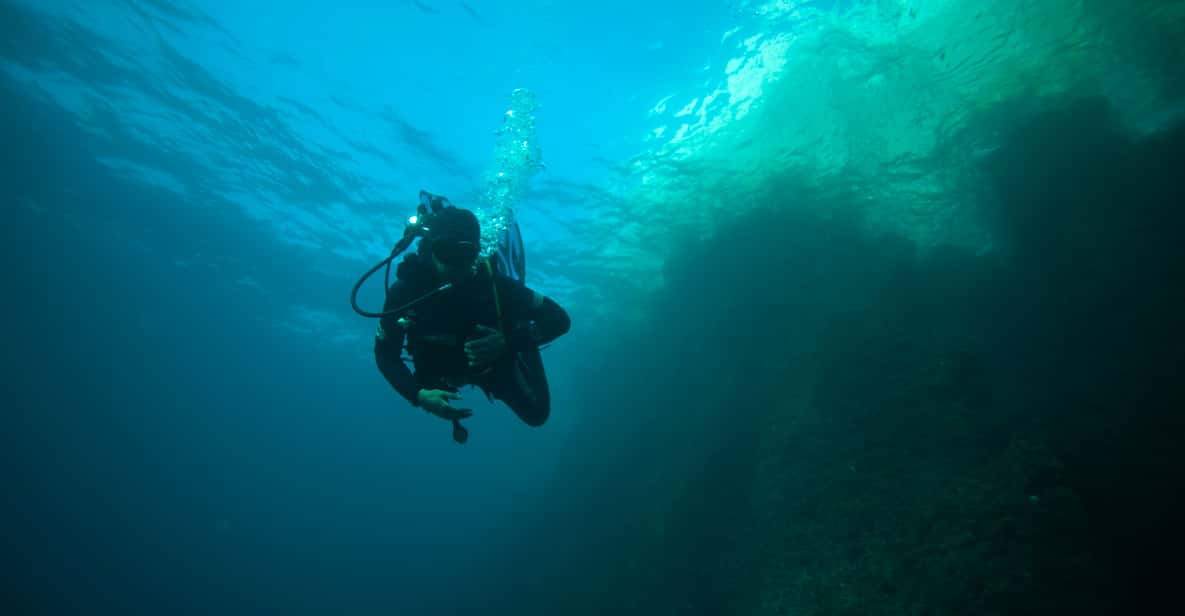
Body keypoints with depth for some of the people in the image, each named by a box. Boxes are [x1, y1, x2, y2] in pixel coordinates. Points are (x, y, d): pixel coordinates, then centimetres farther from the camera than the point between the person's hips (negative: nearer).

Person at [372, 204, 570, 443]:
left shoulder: (493, 282, -37)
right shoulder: (405, 290, -33)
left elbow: (559, 319, -32)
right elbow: (385, 353, -22)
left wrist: (510, 342, -47)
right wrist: (419, 395, -37)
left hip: (496, 362, -1)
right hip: (443, 370, 2)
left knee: (536, 414, 8)